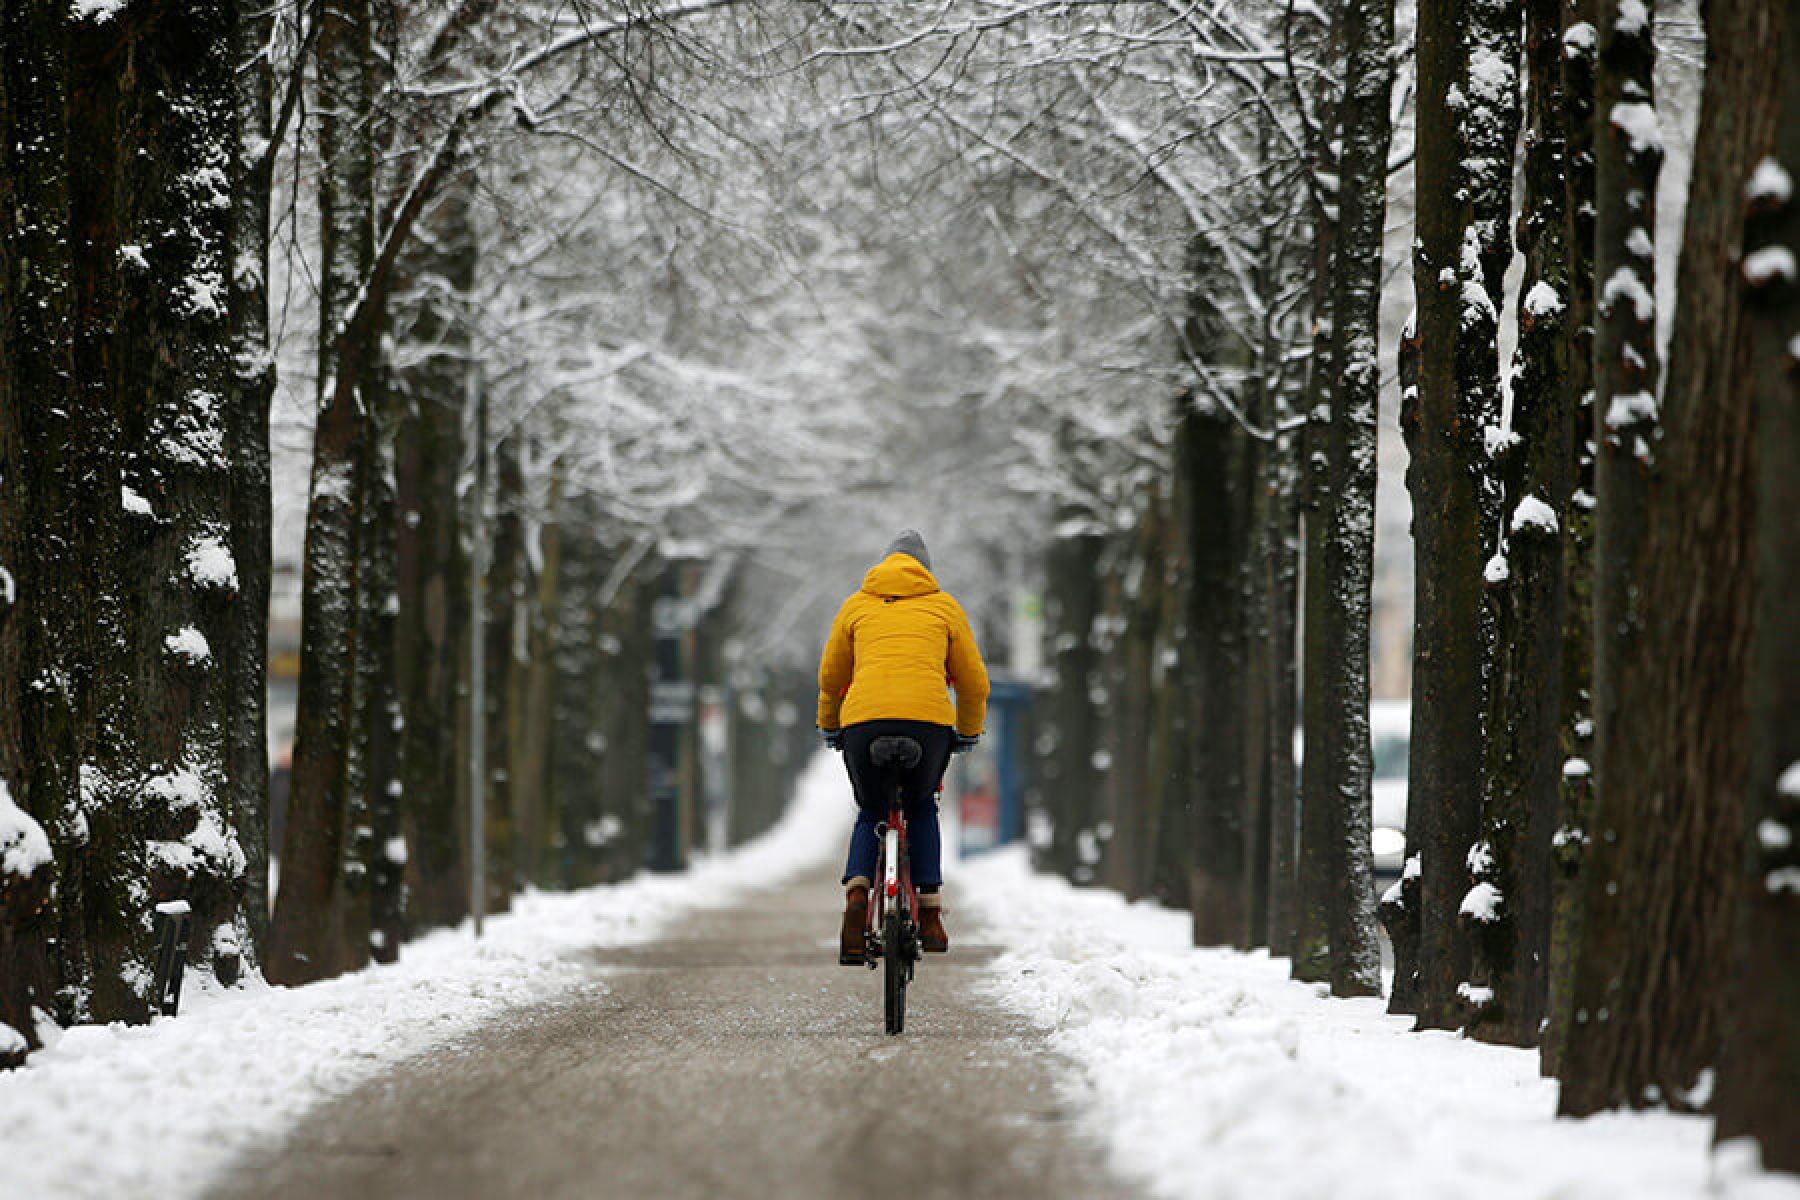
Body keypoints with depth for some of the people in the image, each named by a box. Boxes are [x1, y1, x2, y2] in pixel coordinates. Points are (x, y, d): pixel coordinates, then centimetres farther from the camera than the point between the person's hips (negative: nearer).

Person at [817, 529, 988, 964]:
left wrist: (830, 728, 45)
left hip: (863, 719, 0)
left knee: (870, 814, 22)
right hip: (929, 720, 0)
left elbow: (830, 679, 28)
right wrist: (968, 733, 38)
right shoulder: (944, 606, 20)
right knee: (921, 806, 27)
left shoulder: (856, 605, 22)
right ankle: (930, 916, 17)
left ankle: (856, 895, -6)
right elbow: (974, 683, 21)